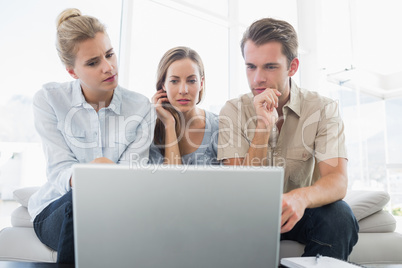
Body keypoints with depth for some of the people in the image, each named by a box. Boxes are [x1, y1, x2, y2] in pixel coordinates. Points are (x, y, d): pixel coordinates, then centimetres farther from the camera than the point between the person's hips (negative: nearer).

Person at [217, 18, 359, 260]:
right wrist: (263, 127, -29)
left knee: (339, 215, -29)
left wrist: (301, 198, -44)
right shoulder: (233, 111, -10)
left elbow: (337, 180, -21)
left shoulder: (323, 109, -9)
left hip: (297, 213, 1)